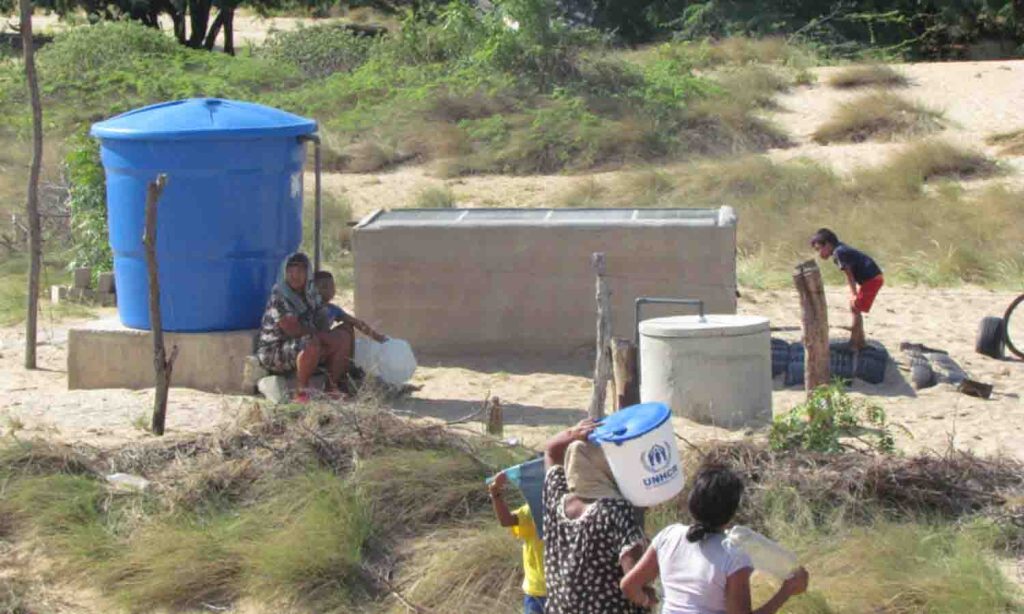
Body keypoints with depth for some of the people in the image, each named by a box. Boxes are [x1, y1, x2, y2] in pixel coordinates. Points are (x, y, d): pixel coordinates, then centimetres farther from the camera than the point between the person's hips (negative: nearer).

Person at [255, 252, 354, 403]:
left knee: (344, 337, 1)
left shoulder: (311, 293, 5)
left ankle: (332, 387, 2)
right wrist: (323, 335, -16)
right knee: (311, 343, -37)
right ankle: (302, 392, -24)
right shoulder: (279, 297, -20)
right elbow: (292, 329, -25)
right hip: (275, 350, -9)